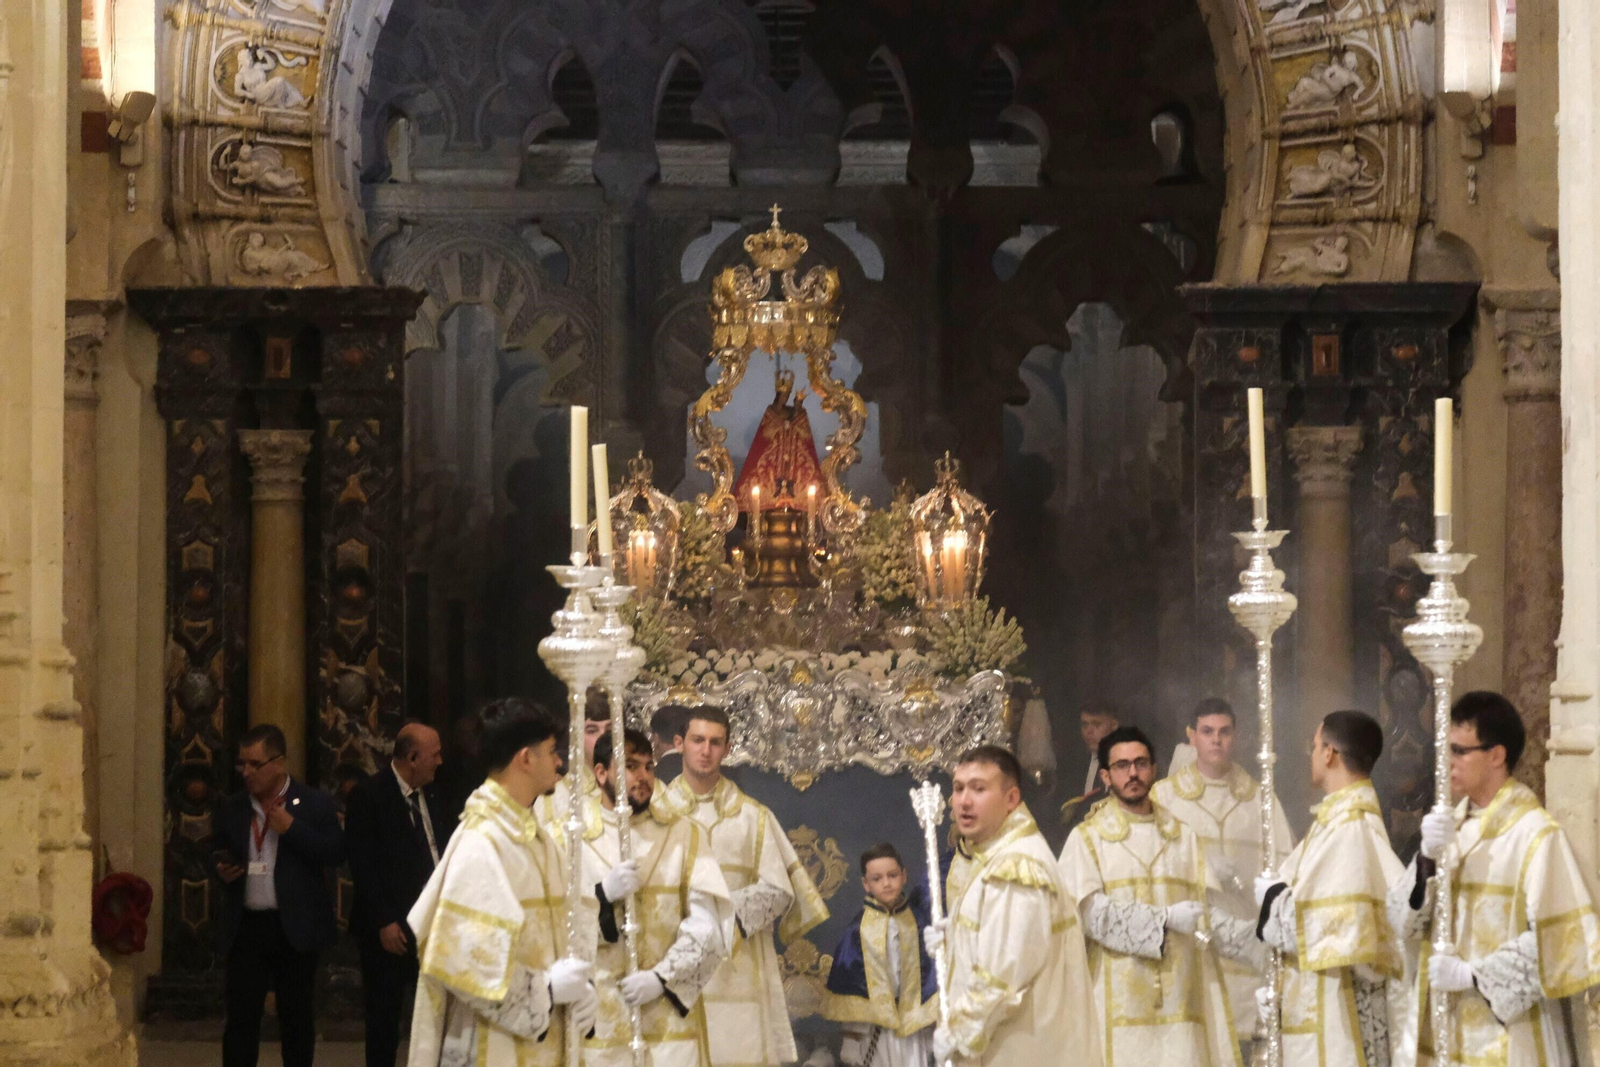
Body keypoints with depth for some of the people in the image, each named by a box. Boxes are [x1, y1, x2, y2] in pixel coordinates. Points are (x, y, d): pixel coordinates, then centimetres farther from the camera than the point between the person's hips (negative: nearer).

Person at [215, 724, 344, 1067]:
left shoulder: (314, 804, -1)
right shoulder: (233, 808, 10)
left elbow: (334, 854, -10)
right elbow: (222, 858, 22)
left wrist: (292, 828, -17)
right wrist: (222, 871, -1)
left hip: (295, 928, -2)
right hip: (246, 927, 2)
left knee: (297, 1019, 7)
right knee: (241, 1017, -1)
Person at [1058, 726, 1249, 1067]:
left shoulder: (1184, 837, 16)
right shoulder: (1088, 838, 4)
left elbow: (1204, 912, 13)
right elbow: (1091, 912, -9)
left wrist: (1255, 934, -3)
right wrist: (1165, 918, -15)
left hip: (1179, 999, 3)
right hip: (1119, 1000, -3)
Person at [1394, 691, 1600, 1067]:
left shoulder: (1535, 835, -12)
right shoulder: (1454, 825, 9)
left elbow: (1558, 941, -16)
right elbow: (1409, 920, 5)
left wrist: (1471, 974, -16)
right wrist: (1428, 859, -13)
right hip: (1451, 1035, 7)